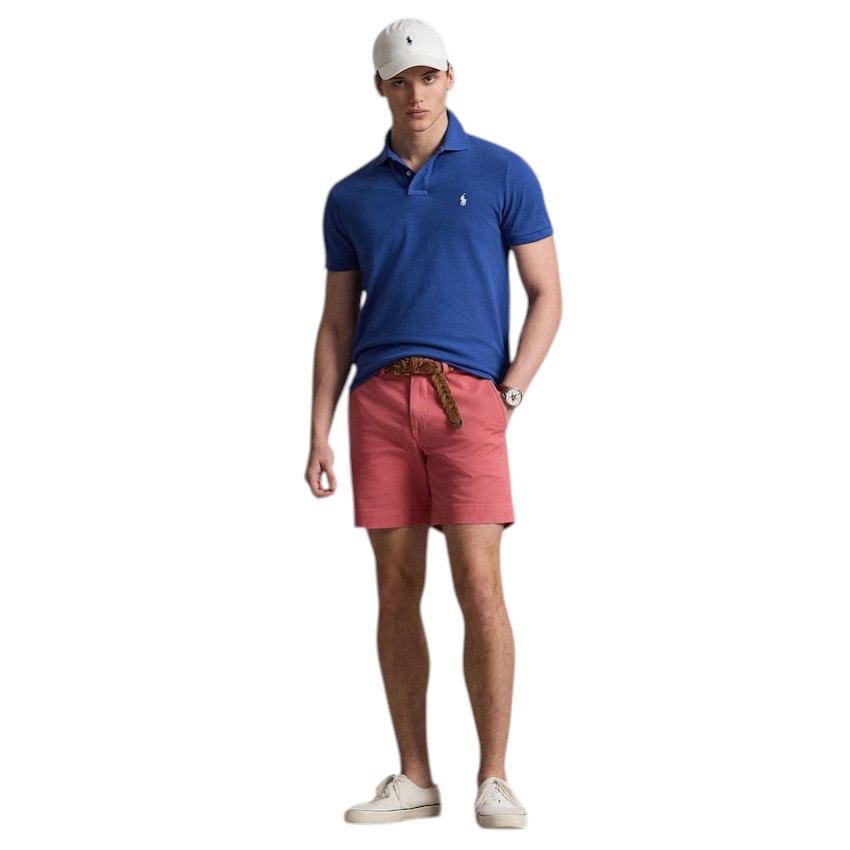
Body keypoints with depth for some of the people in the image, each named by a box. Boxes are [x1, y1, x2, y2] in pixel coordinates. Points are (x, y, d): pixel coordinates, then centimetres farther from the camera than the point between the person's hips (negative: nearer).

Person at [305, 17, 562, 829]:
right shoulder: (350, 197, 13)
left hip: (467, 399, -3)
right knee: (397, 590, 3)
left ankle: (494, 779, -2)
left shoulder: (504, 173, 4)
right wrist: (318, 437, 4)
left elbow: (546, 296, 3)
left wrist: (508, 398, -9)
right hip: (380, 400, 3)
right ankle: (413, 778, 10)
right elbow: (336, 325, 13)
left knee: (479, 588, -11)